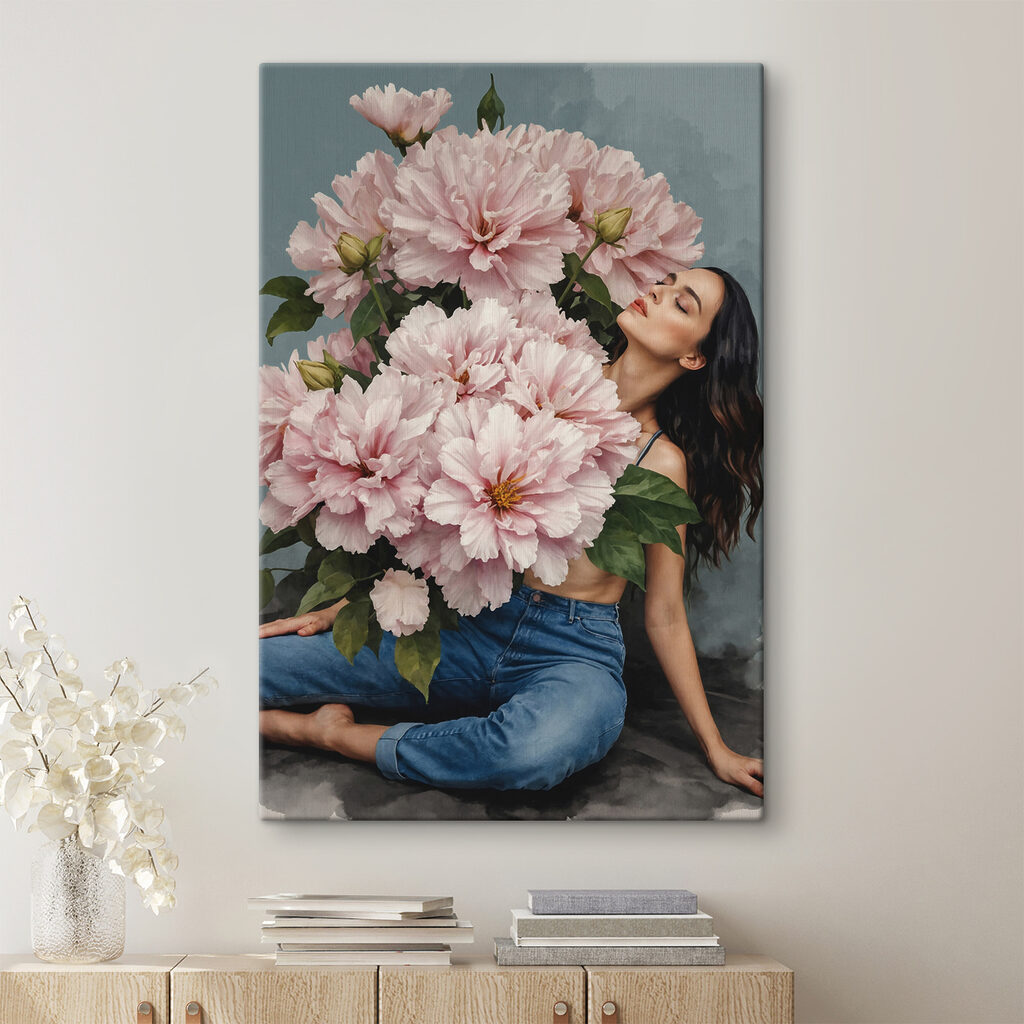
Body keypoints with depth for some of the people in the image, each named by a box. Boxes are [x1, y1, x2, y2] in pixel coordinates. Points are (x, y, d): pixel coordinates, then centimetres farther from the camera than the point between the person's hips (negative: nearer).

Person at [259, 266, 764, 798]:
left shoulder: (664, 461, -1)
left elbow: (664, 615, 5)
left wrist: (716, 749, 4)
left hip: (575, 655, -2)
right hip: (474, 628, 2)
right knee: (254, 661, -22)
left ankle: (336, 734, -21)